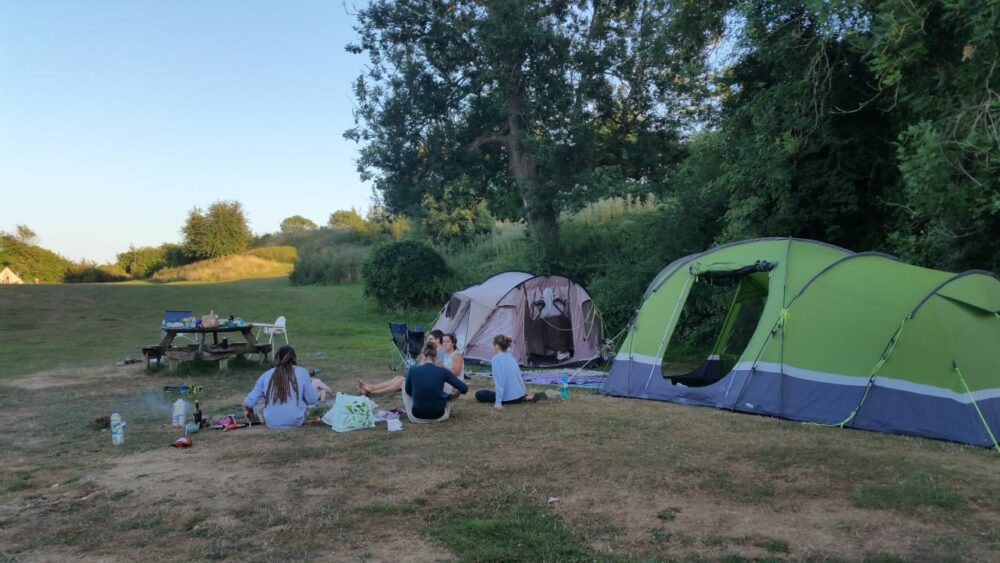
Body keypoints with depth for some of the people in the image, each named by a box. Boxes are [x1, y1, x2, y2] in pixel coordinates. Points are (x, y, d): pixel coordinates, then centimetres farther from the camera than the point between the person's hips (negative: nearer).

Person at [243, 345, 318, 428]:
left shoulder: (266, 375, 0)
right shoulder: (302, 372, -7)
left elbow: (248, 403, -1)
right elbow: (312, 400, -3)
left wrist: (249, 413, 22)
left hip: (271, 423, 2)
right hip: (295, 421, -2)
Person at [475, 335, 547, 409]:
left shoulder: (496, 359, -14)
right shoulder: (511, 357, 8)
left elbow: (499, 380, -21)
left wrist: (498, 402, -24)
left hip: (509, 398, -8)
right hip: (520, 394, 8)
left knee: (479, 394, 5)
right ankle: (526, 396, 10)